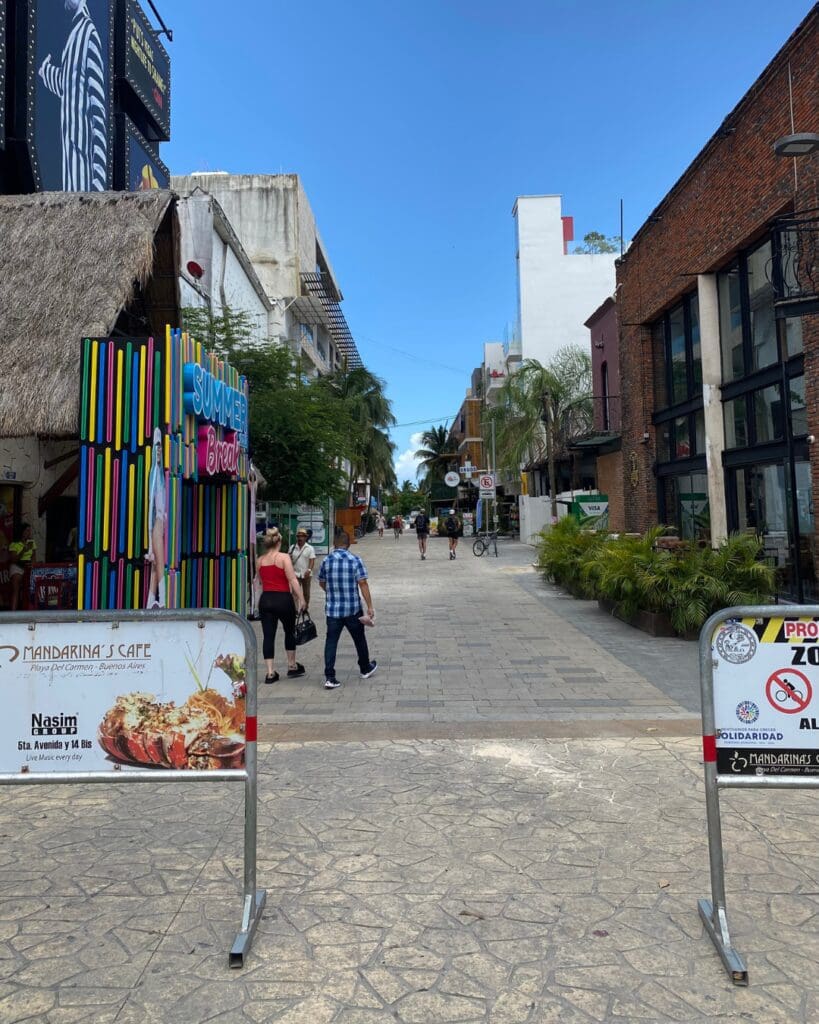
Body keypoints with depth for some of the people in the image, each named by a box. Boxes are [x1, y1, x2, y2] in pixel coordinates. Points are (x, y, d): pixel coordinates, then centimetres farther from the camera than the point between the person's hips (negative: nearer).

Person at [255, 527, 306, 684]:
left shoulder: (260, 561, 7)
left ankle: (270, 672, 4)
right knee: (290, 632, 16)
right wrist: (301, 598, -10)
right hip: (283, 599, -4)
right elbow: (292, 580, -13)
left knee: (268, 636, 5)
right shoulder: (283, 558, -8)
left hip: (265, 599, 4)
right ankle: (292, 666, 26)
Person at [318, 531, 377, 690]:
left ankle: (329, 677, -3)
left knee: (331, 641, 3)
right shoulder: (355, 560, -7)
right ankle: (365, 669, 34)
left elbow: (321, 583, 13)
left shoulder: (326, 561, 0)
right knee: (359, 639, 17)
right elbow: (363, 584, -12)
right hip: (353, 608, -1)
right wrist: (370, 607, -8)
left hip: (332, 609, 1)